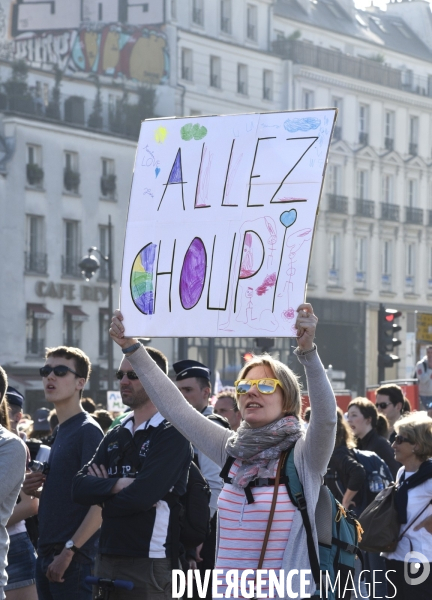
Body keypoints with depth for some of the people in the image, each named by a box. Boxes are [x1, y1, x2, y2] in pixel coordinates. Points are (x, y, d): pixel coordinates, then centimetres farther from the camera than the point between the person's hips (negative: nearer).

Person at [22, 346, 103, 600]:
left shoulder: (88, 431, -10)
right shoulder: (62, 432, 15)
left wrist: (69, 551, -20)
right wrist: (36, 490, 4)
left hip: (74, 560, -8)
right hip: (48, 555, 8)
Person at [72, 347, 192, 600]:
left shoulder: (172, 434, -8)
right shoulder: (116, 435, 15)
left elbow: (142, 496, -19)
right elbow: (80, 488, 3)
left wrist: (103, 493, -1)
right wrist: (118, 484, -14)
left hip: (150, 561, -7)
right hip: (108, 557, 7)